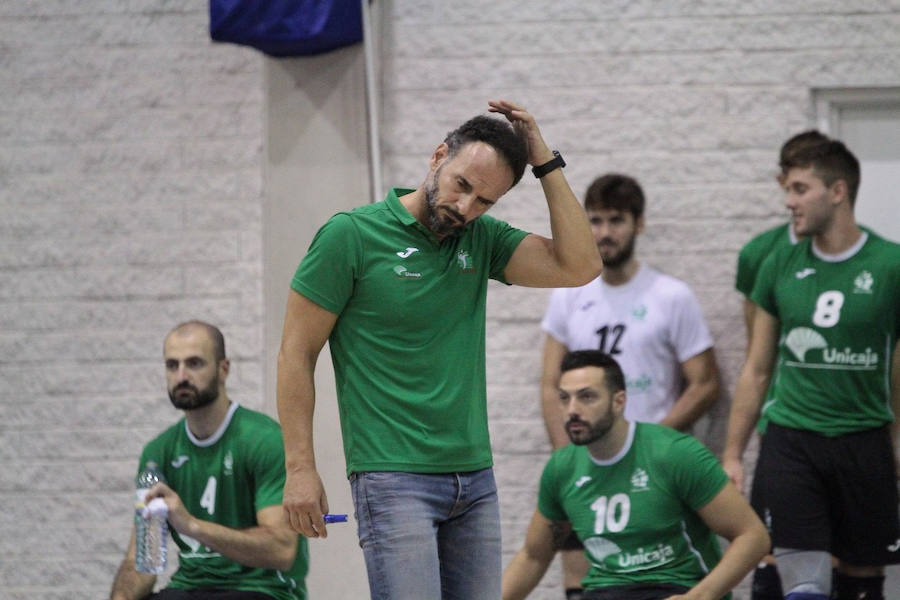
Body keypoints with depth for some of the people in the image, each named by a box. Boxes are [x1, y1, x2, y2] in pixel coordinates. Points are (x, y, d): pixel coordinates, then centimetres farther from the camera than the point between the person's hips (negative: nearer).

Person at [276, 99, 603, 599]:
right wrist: (300, 468, -10)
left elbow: (579, 267, -1)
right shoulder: (351, 235, -4)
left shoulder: (482, 240, 11)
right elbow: (297, 353, -3)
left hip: (475, 478, 6)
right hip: (393, 478, -6)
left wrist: (546, 164, -3)